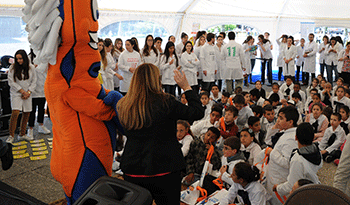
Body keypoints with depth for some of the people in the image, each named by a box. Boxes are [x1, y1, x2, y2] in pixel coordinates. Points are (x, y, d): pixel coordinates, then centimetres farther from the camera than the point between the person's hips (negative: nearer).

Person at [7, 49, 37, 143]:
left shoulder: (31, 68, 3)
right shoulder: (13, 68, -4)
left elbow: (34, 82, 7)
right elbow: (11, 82, -7)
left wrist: (28, 92, -5)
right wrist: (22, 91, -10)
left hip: (28, 94, 3)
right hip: (16, 93, -3)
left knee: (26, 114, 6)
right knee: (15, 113, -15)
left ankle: (22, 134, 19)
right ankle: (11, 136, -8)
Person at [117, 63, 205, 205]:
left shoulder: (123, 106, -4)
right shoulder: (165, 102, -16)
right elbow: (198, 112, -7)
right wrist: (186, 87, 5)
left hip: (132, 172, 4)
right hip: (164, 171, -3)